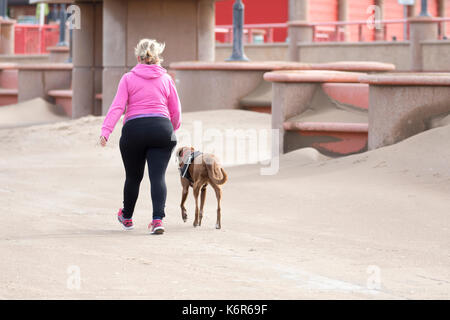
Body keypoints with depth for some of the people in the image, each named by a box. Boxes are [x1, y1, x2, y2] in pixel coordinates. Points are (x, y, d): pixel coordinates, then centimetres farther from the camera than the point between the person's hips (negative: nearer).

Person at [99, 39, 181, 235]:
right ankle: (158, 219, -20)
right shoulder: (166, 79, 11)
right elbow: (176, 111, 15)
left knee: (133, 176, 15)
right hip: (161, 129, 0)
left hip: (134, 130, 0)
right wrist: (172, 130, 33)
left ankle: (127, 217, 35)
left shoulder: (128, 79, 6)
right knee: (158, 176, -4)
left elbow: (117, 107, -6)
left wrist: (105, 131, -12)